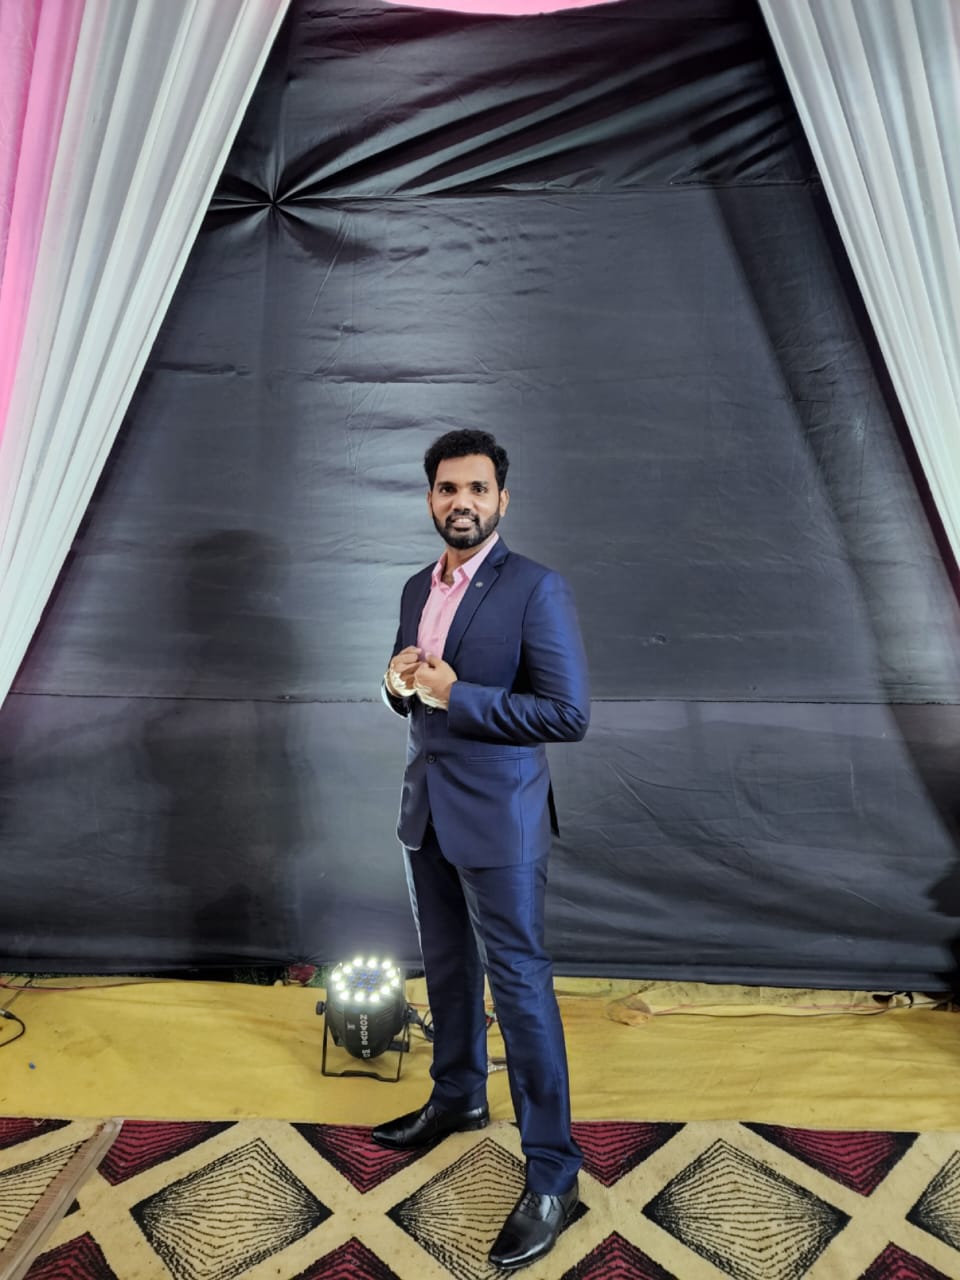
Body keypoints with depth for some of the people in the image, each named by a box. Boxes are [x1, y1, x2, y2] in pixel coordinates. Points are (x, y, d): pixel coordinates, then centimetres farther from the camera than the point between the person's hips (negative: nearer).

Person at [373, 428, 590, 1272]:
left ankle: (552, 1176, 17)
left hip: (499, 820, -7)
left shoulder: (535, 589, -14)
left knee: (518, 984, 1)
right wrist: (400, 684, -6)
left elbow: (569, 714, -19)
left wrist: (454, 694, -22)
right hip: (427, 810, 7)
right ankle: (458, 1099, 44)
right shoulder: (417, 589, 9)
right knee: (447, 967, 21)